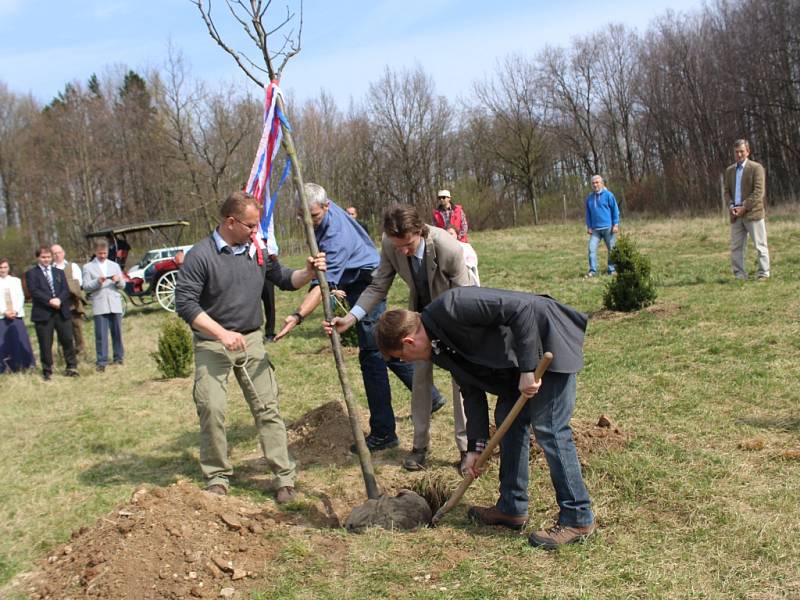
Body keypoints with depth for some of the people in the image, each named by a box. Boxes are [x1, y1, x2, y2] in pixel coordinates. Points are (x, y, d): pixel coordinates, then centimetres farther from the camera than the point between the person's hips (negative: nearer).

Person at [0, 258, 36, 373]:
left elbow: (21, 297, 5)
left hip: (17, 315, 2)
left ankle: (21, 365, 8)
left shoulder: (16, 280, 11)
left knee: (20, 340, -1)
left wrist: (15, 311, -8)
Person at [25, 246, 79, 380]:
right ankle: (47, 371, 9)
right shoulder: (31, 273, 5)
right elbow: (34, 291, -9)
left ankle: (71, 367, 14)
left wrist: (59, 300, -14)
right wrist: (50, 301, -18)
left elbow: (66, 290, 6)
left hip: (62, 312, 3)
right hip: (43, 313, -3)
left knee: (67, 340, 3)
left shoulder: (59, 272, 18)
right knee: (45, 344, 1)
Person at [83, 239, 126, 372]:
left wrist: (118, 280, -9)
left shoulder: (115, 265, 16)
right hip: (99, 305, -3)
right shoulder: (88, 267, 7)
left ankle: (119, 358, 17)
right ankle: (101, 362, -3)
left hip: (115, 304, 3)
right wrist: (97, 281, -17)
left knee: (117, 333, 6)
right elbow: (86, 286, 0)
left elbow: (122, 285, 13)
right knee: (101, 335, -5)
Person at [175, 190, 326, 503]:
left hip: (251, 340, 4)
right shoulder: (200, 255, -12)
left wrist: (308, 272, -7)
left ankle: (285, 477, 5)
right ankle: (217, 477, 8)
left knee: (267, 407, 0)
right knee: (211, 408, -10)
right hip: (212, 344, -4)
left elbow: (284, 279, 15)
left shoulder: (257, 250, 4)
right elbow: (185, 302, -16)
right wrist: (222, 333, -22)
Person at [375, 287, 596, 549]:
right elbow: (472, 390, 10)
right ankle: (512, 508, 21)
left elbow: (521, 307, -30)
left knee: (549, 429, -10)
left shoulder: (450, 308, -26)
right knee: (508, 419, 11)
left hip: (549, 341, -10)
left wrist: (528, 369, -28)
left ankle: (578, 520, 0)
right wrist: (477, 446, 6)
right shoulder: (439, 347, 4)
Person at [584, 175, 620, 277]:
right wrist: (589, 227, 9)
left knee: (611, 249, 4)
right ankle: (593, 270, -5)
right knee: (592, 249, -8)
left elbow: (615, 210, -3)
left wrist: (616, 224, -8)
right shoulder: (589, 198, 10)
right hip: (595, 229, 3)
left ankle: (611, 270, 15)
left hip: (608, 228, -3)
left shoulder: (608, 195, -3)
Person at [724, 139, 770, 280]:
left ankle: (763, 274, 5)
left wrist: (744, 207, -15)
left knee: (760, 245, -1)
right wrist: (731, 206, -4)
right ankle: (740, 276, 9)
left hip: (752, 213, -5)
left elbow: (759, 191, -10)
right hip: (736, 215, 5)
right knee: (736, 247, 4)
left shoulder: (756, 168, -3)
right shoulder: (729, 170, 15)